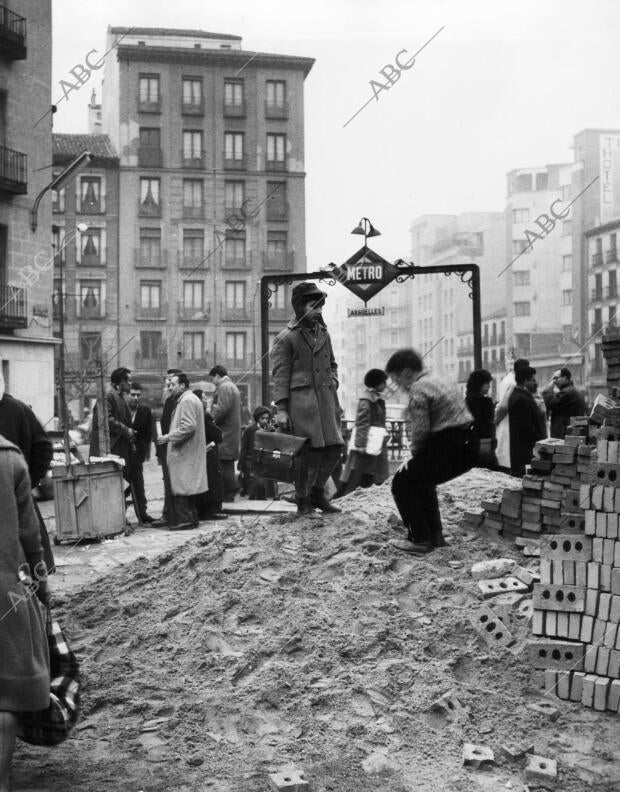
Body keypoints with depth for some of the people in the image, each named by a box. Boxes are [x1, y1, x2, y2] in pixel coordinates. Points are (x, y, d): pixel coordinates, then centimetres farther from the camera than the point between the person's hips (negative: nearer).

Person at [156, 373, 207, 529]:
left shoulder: (187, 401, -15)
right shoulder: (191, 399, 18)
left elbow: (188, 426, -24)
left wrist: (168, 437, -19)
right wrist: (169, 436, 17)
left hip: (184, 452, -11)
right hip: (188, 452, 11)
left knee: (180, 487, -8)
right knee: (186, 487, 14)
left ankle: (184, 519, -6)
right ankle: (191, 517, 18)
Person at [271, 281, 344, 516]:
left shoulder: (324, 334, 16)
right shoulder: (286, 338, -4)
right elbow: (280, 375, -7)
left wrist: (333, 382, 9)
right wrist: (281, 409, -12)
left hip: (326, 400, 7)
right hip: (301, 400, -7)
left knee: (334, 447, 5)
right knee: (310, 452, -5)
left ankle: (317, 493, 23)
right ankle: (303, 502, 9)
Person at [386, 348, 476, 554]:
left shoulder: (417, 389, -11)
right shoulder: (437, 381, 19)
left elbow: (421, 430, -18)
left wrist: (414, 454, 1)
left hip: (449, 447, -9)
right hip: (468, 444, 9)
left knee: (402, 483, 4)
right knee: (421, 480, 27)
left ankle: (421, 540, 2)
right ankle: (435, 535, 28)